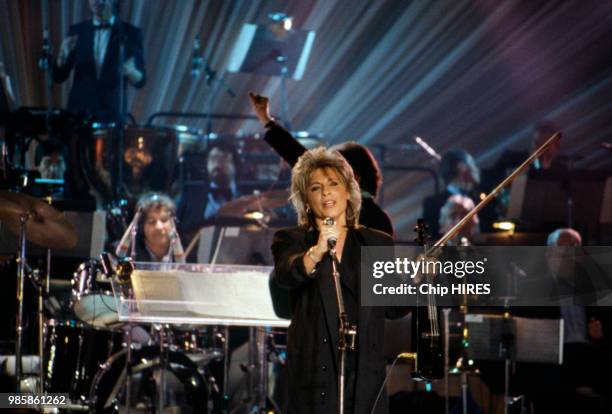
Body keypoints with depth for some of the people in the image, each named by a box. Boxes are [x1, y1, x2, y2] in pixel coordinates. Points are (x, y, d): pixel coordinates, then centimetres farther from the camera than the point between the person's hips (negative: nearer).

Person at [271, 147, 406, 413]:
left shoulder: (377, 243, 13)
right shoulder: (292, 240, 5)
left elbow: (393, 308, 13)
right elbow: (285, 275, -17)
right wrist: (316, 252, -35)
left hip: (366, 373, 2)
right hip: (315, 370, -2)